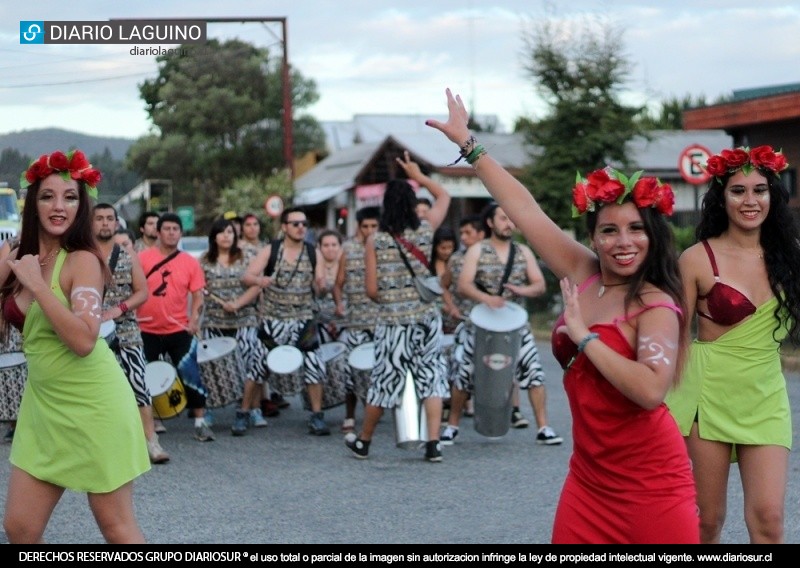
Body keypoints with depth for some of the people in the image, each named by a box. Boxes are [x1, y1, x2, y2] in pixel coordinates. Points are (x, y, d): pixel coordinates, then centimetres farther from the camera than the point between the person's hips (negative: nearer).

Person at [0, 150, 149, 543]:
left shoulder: (82, 260, -14)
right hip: (43, 402, 7)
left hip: (92, 403, -7)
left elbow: (84, 340, -26)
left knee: (116, 528, 3)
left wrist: (36, 283, -23)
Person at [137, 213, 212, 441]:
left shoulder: (190, 263, 3)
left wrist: (195, 318, -11)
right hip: (148, 331, 0)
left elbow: (197, 296, 4)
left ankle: (200, 422, 3)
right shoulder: (142, 258, -2)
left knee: (190, 374, -5)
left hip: (180, 330, 0)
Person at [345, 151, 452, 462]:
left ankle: (363, 441, 26)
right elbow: (444, 197, 19)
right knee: (431, 377, 7)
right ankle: (433, 444, 1)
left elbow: (372, 290, -5)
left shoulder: (375, 241, -5)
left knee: (385, 380, 9)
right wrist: (419, 176, 22)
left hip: (392, 322, -1)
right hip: (427, 318, 1)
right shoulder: (425, 231, -1)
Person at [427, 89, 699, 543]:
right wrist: (468, 144, 10)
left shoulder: (655, 305, -13)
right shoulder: (583, 274, 3)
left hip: (650, 486, -6)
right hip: (589, 478, 6)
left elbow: (652, 390, -29)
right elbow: (524, 207, 6)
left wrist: (583, 335, -20)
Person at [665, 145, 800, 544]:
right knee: (707, 520, 6)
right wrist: (674, 403, -2)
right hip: (708, 394, -2)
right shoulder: (698, 259, -5)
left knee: (768, 519, -7)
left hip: (766, 399, 3)